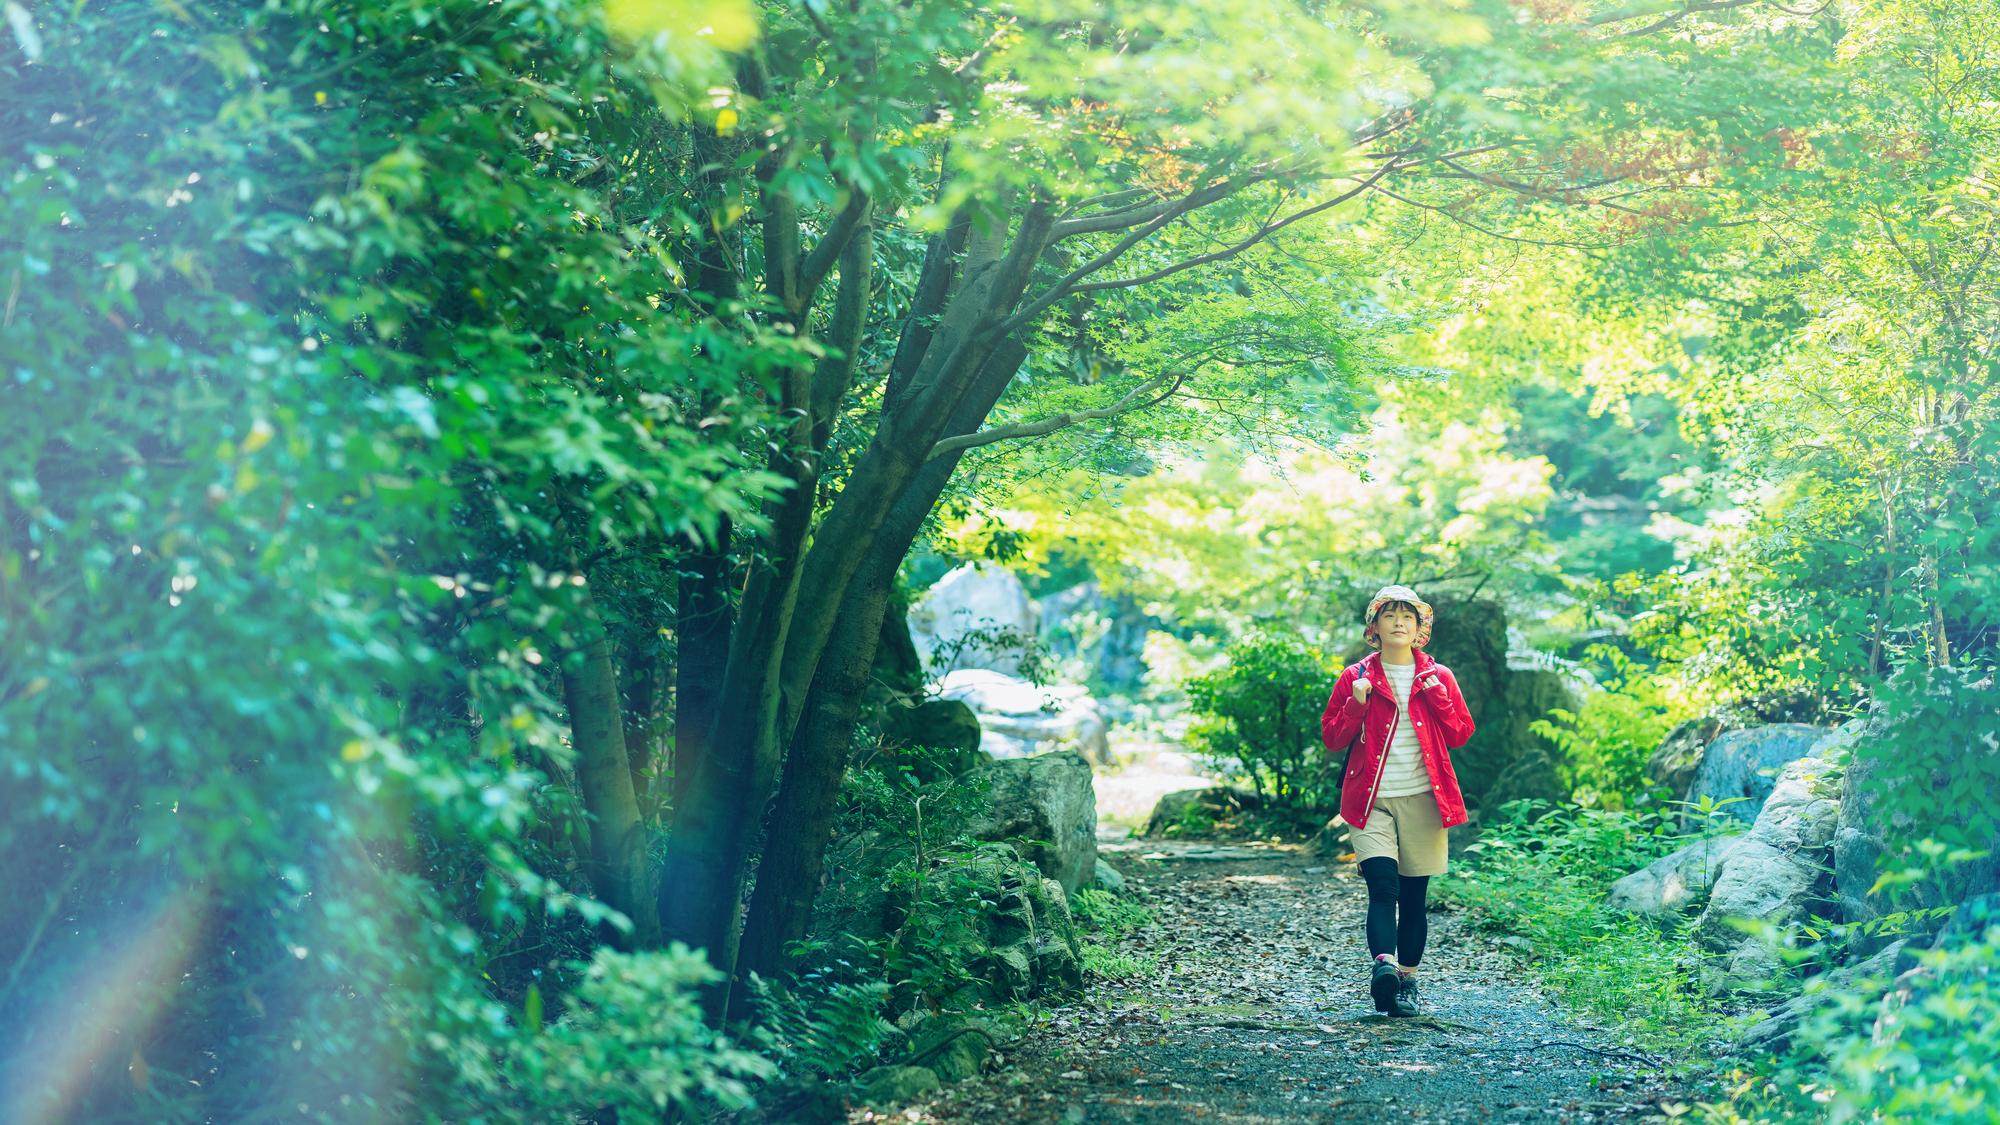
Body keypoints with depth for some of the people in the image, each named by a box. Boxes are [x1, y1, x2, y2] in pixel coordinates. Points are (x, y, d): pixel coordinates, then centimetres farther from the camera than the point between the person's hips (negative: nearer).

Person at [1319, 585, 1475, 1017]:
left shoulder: (1437, 678, 10)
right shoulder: (1356, 678, 6)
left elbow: (1460, 735, 8)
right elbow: (1332, 739, 6)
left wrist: (1437, 697, -6)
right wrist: (1358, 704, -9)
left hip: (1422, 800, 2)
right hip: (1372, 802, -2)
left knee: (1414, 897, 5)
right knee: (1383, 887, -21)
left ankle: (1407, 982, 16)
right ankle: (1383, 965, -35)